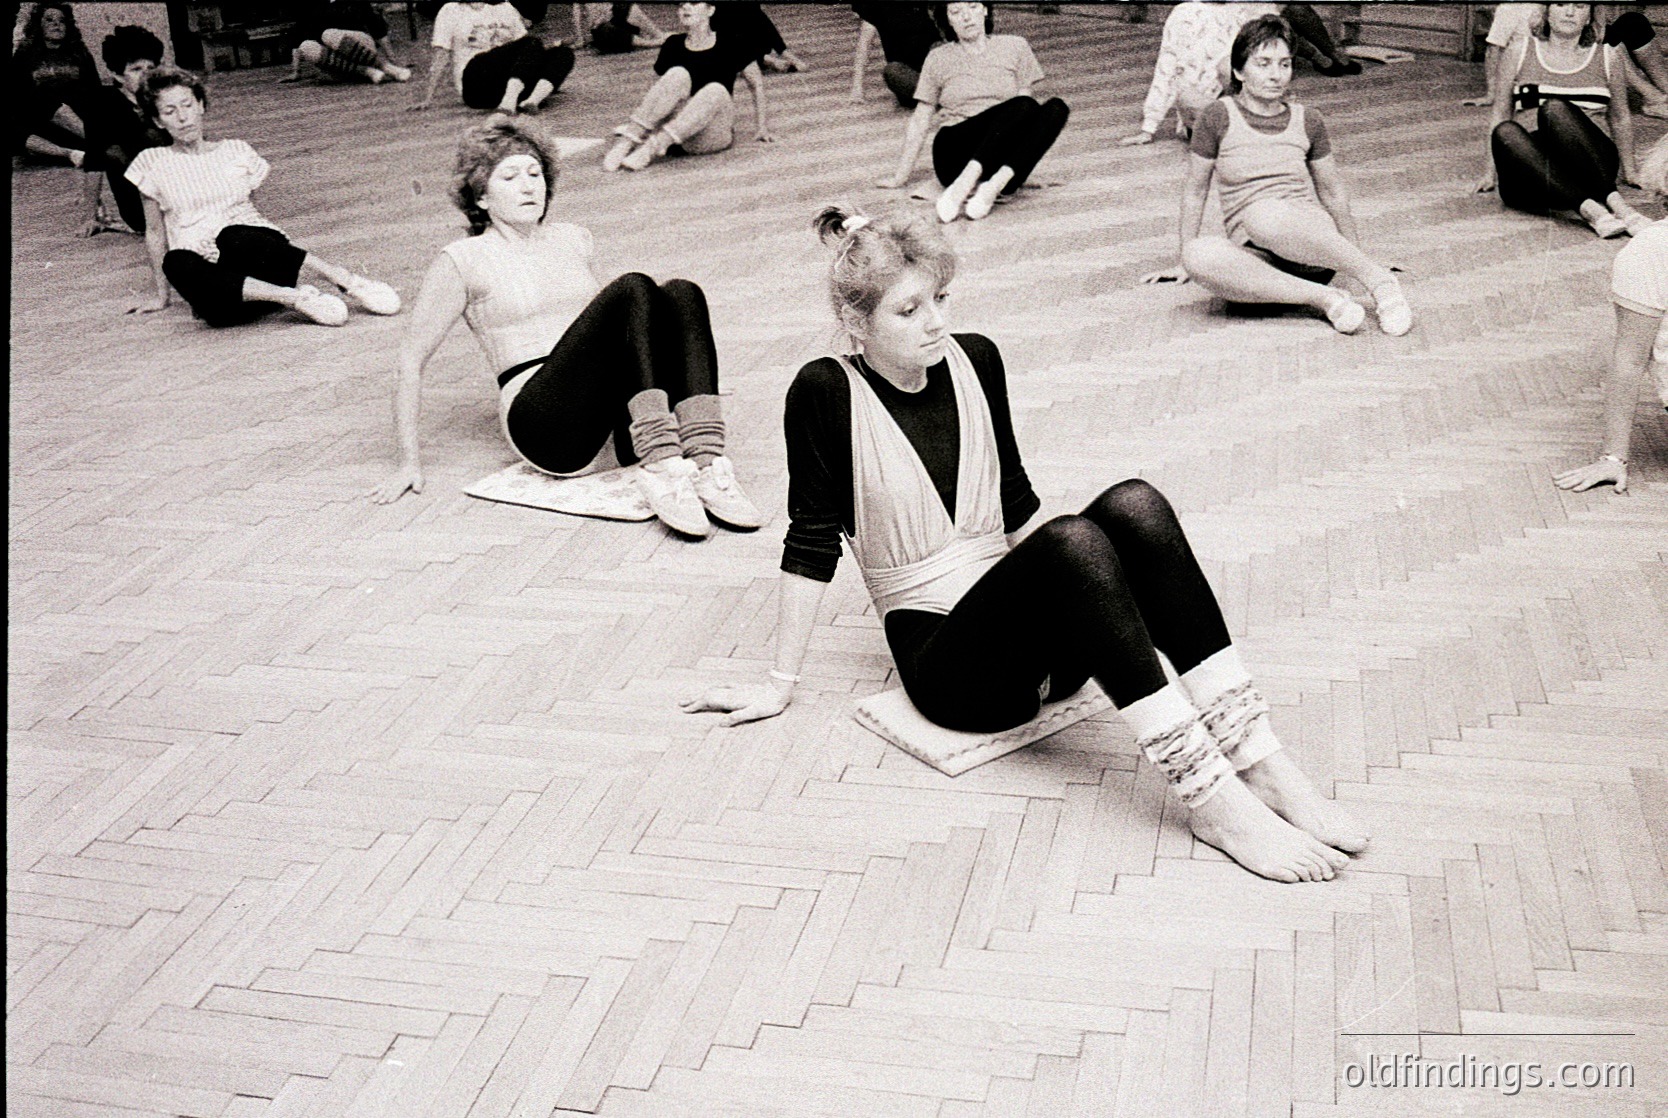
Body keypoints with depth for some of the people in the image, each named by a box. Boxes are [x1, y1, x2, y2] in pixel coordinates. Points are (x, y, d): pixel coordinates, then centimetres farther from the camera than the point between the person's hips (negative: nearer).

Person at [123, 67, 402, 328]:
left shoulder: (236, 151, 17)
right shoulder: (152, 163, 13)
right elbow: (155, 232, 18)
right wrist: (162, 293, 16)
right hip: (213, 278, -1)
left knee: (234, 237, -36)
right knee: (175, 263, -37)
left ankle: (342, 277, -43)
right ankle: (293, 297, -45)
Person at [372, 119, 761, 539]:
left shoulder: (574, 240, 22)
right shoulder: (462, 262, 6)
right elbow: (411, 361, 8)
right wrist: (410, 462, 4)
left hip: (620, 427, 5)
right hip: (544, 422, -5)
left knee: (681, 293, -22)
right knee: (632, 289, -27)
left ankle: (707, 464, -41)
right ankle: (661, 466, -45)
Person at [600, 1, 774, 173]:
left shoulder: (730, 47, 3)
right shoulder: (673, 46, 10)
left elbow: (757, 83, 12)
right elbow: (661, 88, 16)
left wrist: (762, 126, 12)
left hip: (714, 136, -2)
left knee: (716, 91, -32)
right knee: (678, 75, -24)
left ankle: (652, 147, -44)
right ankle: (627, 141, -40)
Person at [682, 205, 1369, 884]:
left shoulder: (975, 360, 7)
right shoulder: (828, 392, -8)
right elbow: (813, 543, -4)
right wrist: (781, 684, 0)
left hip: (1027, 630, 5)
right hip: (942, 656, -5)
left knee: (1133, 503, -24)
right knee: (1072, 541, -33)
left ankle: (1257, 761, -30)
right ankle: (1211, 798, -37)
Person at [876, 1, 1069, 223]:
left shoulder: (1015, 47, 14)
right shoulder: (938, 59, 13)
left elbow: (1025, 117, 9)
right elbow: (919, 122, 15)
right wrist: (900, 176, 11)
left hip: (1002, 160, 2)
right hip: (955, 154, -2)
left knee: (1056, 108, -27)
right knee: (1023, 105, -30)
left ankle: (995, 185, -40)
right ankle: (962, 185, -44)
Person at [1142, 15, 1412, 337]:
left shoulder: (1307, 121, 11)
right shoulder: (1220, 116, 5)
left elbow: (1334, 192, 23)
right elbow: (1195, 190, 13)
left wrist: (1354, 255, 28)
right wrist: (1184, 262, 14)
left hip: (1314, 248, 0)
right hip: (1257, 258, 0)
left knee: (1263, 214, -37)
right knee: (1199, 255, -36)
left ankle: (1378, 278, -27)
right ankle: (1323, 298, -34)